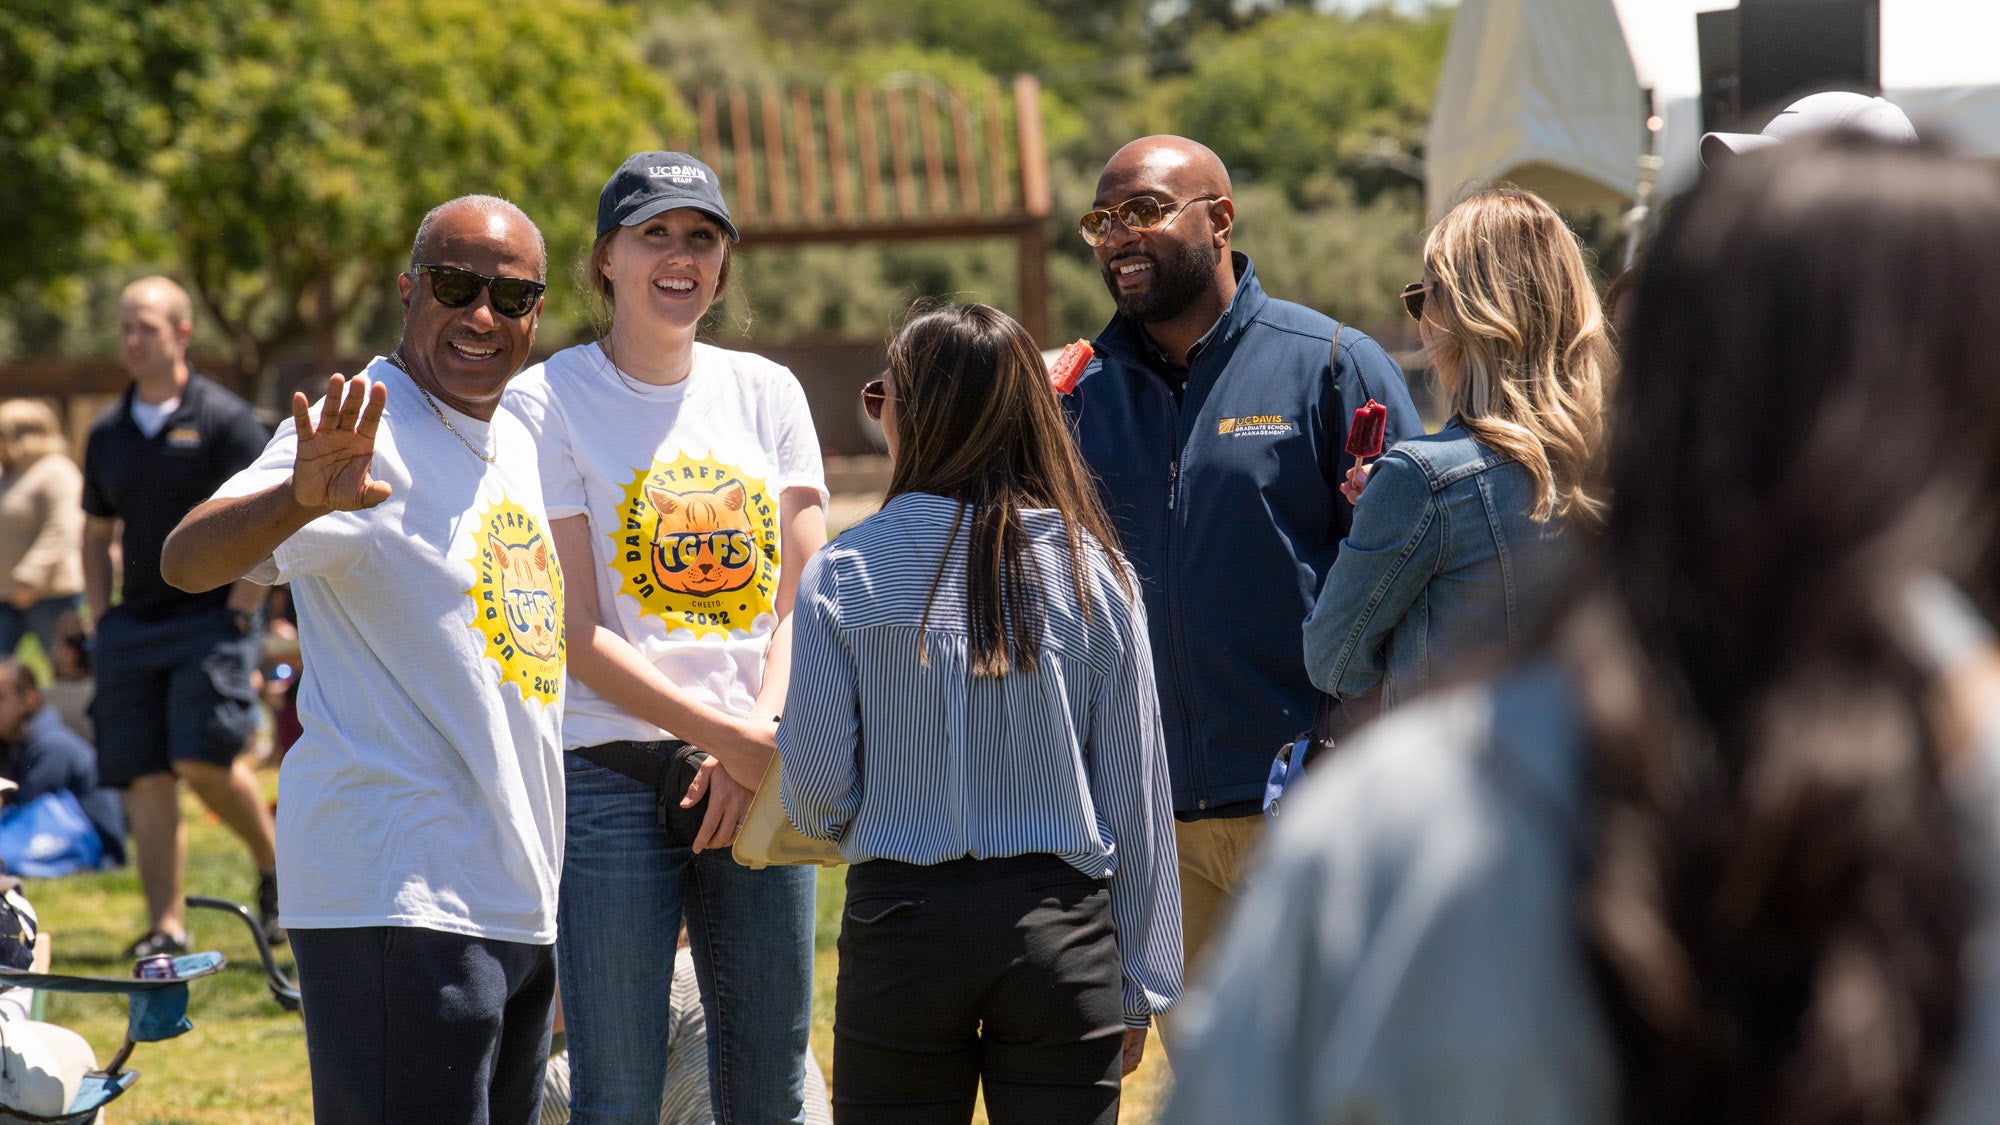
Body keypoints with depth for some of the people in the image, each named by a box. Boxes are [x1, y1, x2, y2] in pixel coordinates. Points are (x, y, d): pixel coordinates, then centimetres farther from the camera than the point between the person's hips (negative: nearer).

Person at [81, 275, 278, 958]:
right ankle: (165, 924, 4)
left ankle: (273, 864, 7)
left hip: (210, 619, -5)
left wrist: (239, 613, -11)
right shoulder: (108, 433, 13)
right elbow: (95, 534, 22)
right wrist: (100, 621, 12)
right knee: (145, 777, 0)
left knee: (203, 758, -18)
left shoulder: (223, 420, -4)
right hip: (133, 623, 5)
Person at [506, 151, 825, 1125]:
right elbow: (576, 633, -8)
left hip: (763, 779, 4)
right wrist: (732, 739, -15)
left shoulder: (765, 391, 13)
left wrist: (765, 745, -9)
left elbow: (804, 596, 8)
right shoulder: (549, 401, -2)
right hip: (612, 778, -4)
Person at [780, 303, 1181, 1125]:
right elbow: (1137, 793, 1)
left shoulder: (844, 575, -5)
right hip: (1061, 931, 1)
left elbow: (816, 792, -6)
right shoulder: (1092, 570, -1)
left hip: (903, 915, -1)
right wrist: (1140, 986, 9)